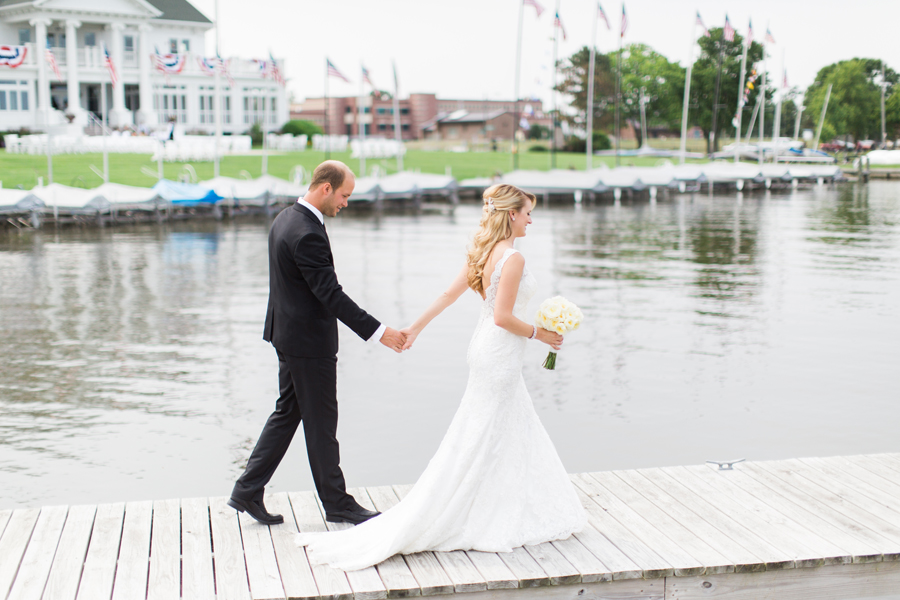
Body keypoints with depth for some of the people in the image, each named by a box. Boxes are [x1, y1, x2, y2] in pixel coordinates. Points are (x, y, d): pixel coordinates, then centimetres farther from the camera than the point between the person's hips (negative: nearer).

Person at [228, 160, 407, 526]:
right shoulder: (307, 235, -24)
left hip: (287, 333, 10)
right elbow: (331, 294, -26)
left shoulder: (285, 218, 8)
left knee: (287, 412, 16)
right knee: (321, 423, 3)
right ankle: (336, 503, 16)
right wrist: (377, 331, -24)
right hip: (309, 342, -10)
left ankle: (248, 491, 18)